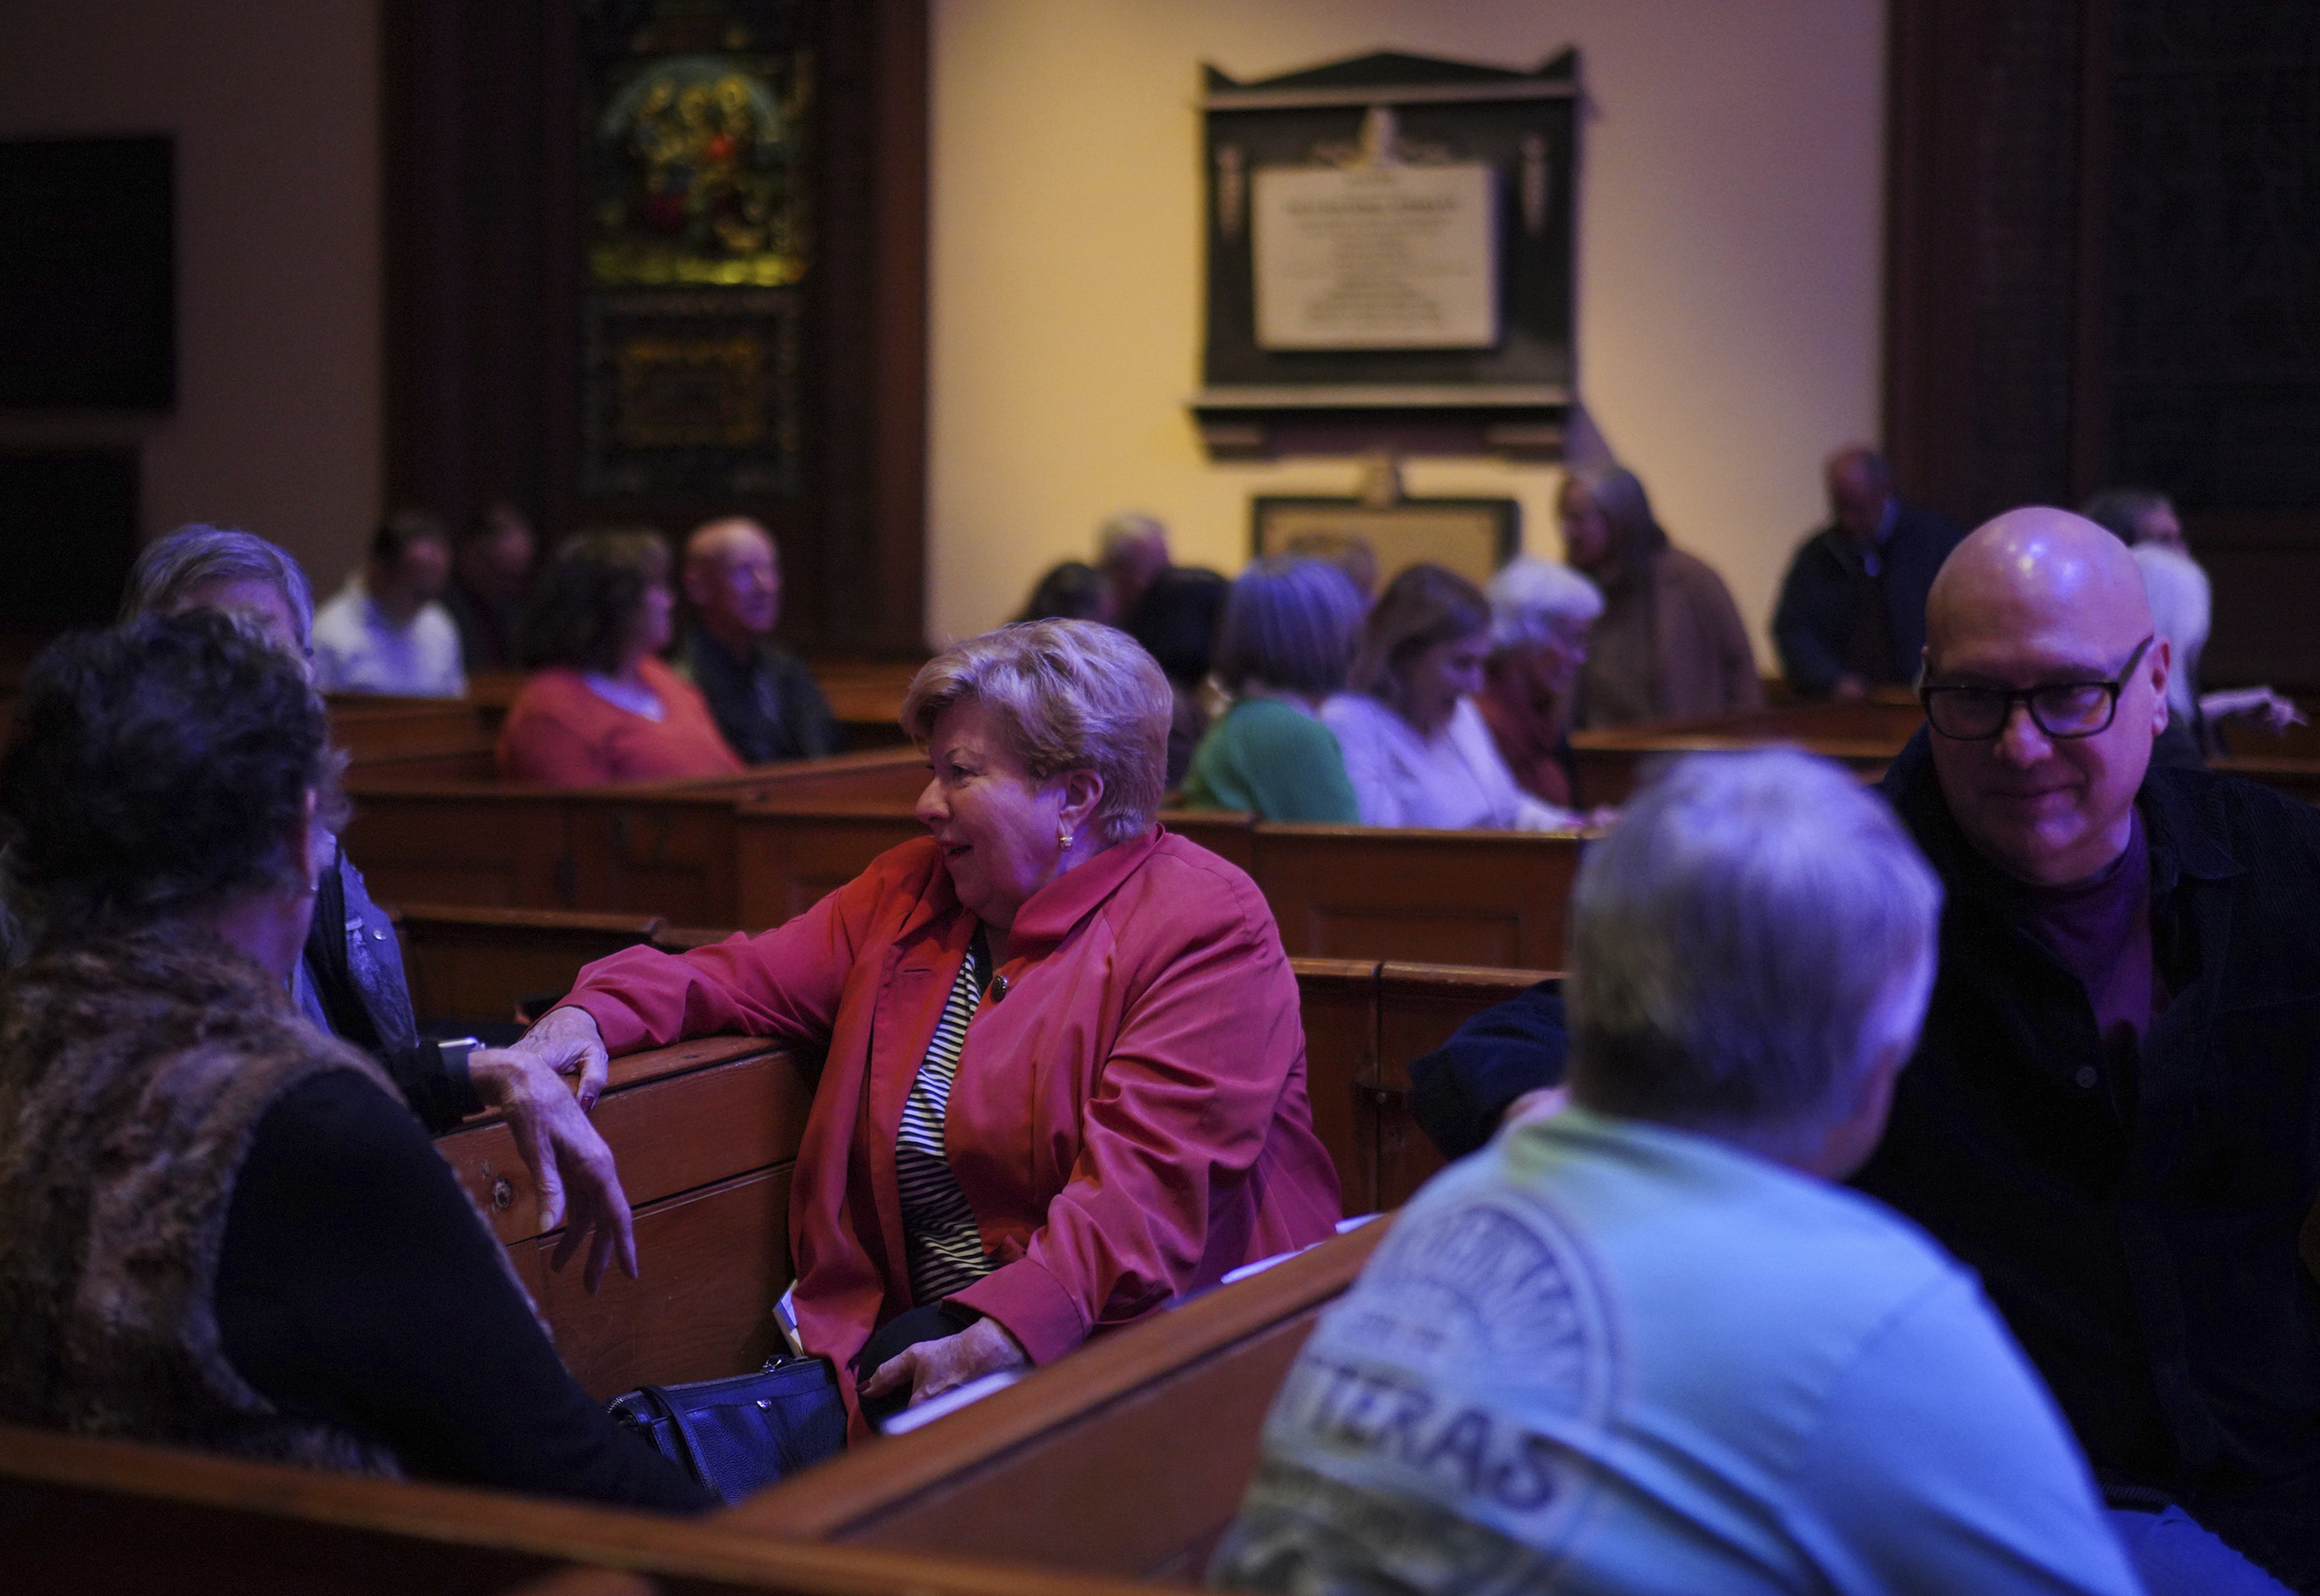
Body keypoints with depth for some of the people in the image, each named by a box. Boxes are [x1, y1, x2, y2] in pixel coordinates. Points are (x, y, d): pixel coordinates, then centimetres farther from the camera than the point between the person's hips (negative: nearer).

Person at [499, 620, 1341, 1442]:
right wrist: (589, 1015, 1)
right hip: (924, 1330, 6)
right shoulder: (912, 890, 17)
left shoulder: (1207, 928, -7)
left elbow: (1149, 1186, -18)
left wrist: (1001, 1337, -30)